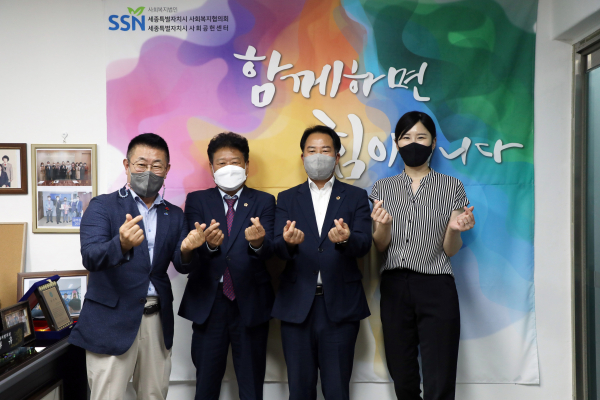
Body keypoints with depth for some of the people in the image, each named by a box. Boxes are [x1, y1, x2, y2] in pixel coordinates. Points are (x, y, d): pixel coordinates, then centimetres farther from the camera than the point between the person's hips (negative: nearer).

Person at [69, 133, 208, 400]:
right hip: (112, 318, -4)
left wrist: (186, 250, -24)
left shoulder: (174, 215, 9)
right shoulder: (102, 206, -3)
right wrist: (122, 245, -38)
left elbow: (181, 264, -1)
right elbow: (90, 257, -17)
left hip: (157, 320, 4)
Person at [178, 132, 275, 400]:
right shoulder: (197, 200, 4)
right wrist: (209, 244, -32)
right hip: (208, 304, 1)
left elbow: (268, 251, -12)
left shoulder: (263, 202, 2)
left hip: (250, 305, 0)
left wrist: (258, 242, -36)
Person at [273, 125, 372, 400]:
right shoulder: (287, 199, 8)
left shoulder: (356, 197, 5)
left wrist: (345, 240, -30)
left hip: (340, 305, -1)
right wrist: (289, 241, -27)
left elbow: (363, 244, -8)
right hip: (297, 305, 1)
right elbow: (278, 247, -4)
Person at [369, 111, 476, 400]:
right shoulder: (383, 188, 8)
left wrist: (454, 229, -19)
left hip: (436, 289, -2)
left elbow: (450, 250, 2)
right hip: (394, 288, 2)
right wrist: (383, 226, -18)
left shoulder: (451, 187, 3)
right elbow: (379, 247, 3)